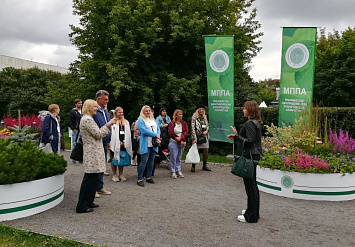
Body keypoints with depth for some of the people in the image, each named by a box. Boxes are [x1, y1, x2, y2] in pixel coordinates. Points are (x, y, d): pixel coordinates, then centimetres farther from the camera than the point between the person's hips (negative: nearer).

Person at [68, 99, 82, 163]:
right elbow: (69, 122, -7)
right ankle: (73, 159, 8)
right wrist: (74, 129, -12)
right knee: (74, 145, 1)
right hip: (75, 131, -5)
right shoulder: (73, 111, -5)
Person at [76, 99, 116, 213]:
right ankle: (82, 206, 0)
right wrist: (108, 124, -7)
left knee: (92, 178, 14)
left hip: (94, 152, 11)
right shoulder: (87, 119, -13)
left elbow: (97, 135, 21)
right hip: (92, 153, -11)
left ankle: (88, 202, 23)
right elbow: (98, 134, -15)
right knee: (90, 179, -7)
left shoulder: (88, 118, 20)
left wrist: (108, 125, 18)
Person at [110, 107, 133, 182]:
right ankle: (114, 175, 14)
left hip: (124, 144, 5)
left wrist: (124, 142, 2)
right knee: (115, 160, 3)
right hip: (115, 144, -4)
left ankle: (121, 174, 20)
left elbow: (128, 134, 14)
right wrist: (118, 142, -12)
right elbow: (111, 133, -9)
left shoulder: (126, 122, 16)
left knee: (122, 159, 9)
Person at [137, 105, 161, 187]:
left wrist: (158, 138, -6)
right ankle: (139, 179, -1)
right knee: (144, 161, -8)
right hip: (145, 144, -6)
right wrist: (155, 135, -13)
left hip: (154, 144, 6)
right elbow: (144, 130, -14)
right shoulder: (140, 120, -2)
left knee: (151, 160, 10)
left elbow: (158, 129, 13)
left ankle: (149, 177, 21)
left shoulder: (153, 119, 19)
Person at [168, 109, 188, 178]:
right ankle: (173, 172, 4)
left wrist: (180, 137, -19)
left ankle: (178, 171, 18)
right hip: (173, 142, -4)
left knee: (179, 158, 11)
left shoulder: (184, 123, 10)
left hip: (182, 142, 4)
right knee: (173, 157, -4)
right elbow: (171, 134, -10)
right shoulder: (172, 123, -4)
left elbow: (186, 132, 0)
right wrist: (180, 141, -13)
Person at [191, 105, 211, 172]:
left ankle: (204, 165, 14)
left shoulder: (205, 117, 14)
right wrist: (194, 138, -16)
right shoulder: (194, 118, -4)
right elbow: (192, 128, -9)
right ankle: (193, 166, 7)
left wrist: (206, 130, -1)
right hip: (197, 136, -5)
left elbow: (207, 125, 21)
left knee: (206, 150, 2)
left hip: (204, 136, 5)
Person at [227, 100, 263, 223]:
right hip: (254, 155, 11)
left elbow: (249, 142, -22)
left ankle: (251, 216, 6)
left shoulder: (249, 123, -17)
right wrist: (236, 137, 17)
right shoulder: (256, 123, 14)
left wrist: (236, 135, -20)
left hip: (249, 156, -11)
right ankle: (253, 211, 31)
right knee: (252, 184, 18)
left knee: (250, 185, -3)